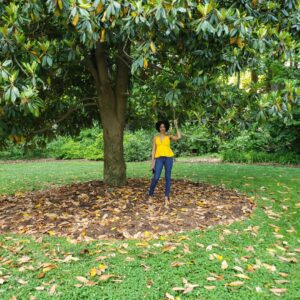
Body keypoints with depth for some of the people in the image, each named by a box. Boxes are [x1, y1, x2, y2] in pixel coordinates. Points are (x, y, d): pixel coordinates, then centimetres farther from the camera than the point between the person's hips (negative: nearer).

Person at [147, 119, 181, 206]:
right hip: (159, 158, 0)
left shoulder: (169, 136, 9)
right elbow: (153, 150, 8)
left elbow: (179, 137, -10)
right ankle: (150, 195, 11)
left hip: (168, 157, 0)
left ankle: (166, 197, 7)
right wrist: (152, 162, 2)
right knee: (156, 178, -9)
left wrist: (176, 126, -5)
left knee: (167, 177, -1)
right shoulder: (155, 137, 12)